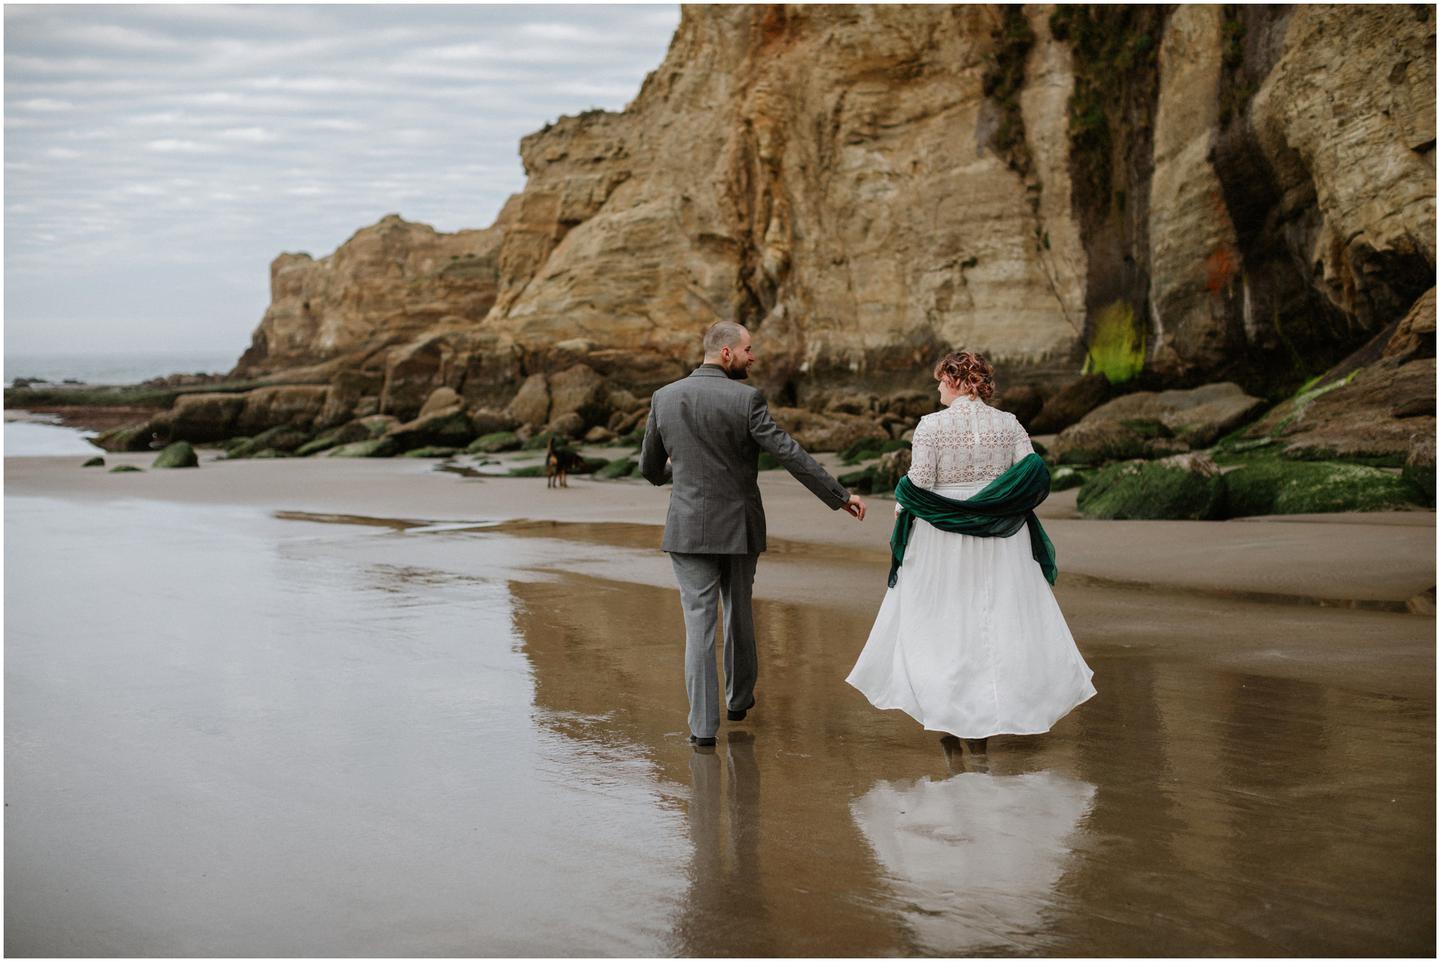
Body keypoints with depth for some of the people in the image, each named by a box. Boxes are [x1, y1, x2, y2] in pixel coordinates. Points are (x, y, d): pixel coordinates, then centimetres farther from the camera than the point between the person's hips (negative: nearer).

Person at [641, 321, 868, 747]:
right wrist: (839, 496, -9)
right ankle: (739, 699, 36)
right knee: (739, 612, 19)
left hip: (688, 528, 1)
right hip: (739, 526, -1)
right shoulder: (745, 399, -11)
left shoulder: (664, 398, -1)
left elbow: (650, 467, 9)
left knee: (699, 621, 0)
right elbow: (791, 455, -15)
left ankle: (703, 724, -6)